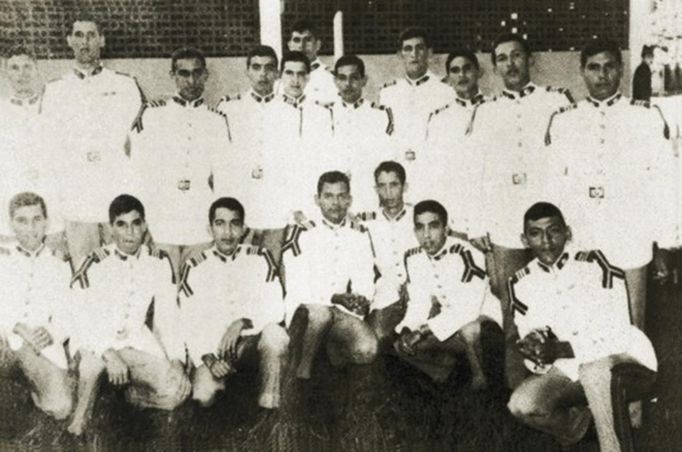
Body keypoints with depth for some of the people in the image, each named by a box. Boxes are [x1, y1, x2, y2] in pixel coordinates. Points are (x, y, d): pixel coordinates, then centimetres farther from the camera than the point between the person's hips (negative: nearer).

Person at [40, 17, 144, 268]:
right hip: (76, 201, 1)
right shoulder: (55, 90, 15)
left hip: (119, 197, -1)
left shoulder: (125, 85, 11)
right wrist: (85, 156, -2)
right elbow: (50, 146, 10)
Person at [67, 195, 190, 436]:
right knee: (94, 353, -38)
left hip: (136, 343, 2)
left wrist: (176, 360, -13)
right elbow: (85, 321, -18)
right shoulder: (96, 264, -12)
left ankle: (133, 394, 11)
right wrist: (110, 355, -34)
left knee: (177, 389, -20)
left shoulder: (159, 263, -2)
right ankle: (82, 413, -11)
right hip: (95, 340, -2)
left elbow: (168, 316, 0)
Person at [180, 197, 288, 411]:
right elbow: (189, 323, 0)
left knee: (275, 333, -33)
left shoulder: (259, 258, 5)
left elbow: (276, 308, -5)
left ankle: (270, 406, -15)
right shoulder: (196, 267, 6)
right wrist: (208, 358, -16)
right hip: (212, 348, 0)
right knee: (203, 397, -27)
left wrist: (243, 322, -23)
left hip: (252, 342, 0)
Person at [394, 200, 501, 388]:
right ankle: (446, 360, 12)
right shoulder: (413, 257, -3)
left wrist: (423, 330, -31)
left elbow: (469, 309, -30)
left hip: (481, 320, -6)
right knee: (402, 345, -12)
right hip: (447, 324, 6)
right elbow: (418, 303, 1)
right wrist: (407, 329, -20)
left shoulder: (464, 254, -26)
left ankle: (478, 373, -9)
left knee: (468, 328, -39)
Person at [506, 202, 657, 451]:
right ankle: (577, 421, 6)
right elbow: (536, 360, 3)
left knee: (591, 360, -38)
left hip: (624, 356, -4)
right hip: (568, 369, 4)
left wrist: (561, 349, -27)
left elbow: (617, 333, -18)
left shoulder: (595, 264, -11)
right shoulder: (522, 284, 2)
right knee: (521, 405, -23)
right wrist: (538, 350, -22)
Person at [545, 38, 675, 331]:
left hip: (631, 243, -1)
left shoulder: (648, 118, 0)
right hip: (577, 245, 1)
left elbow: (662, 185, 2)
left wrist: (664, 246, 1)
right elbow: (552, 187, 6)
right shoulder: (562, 122, 3)